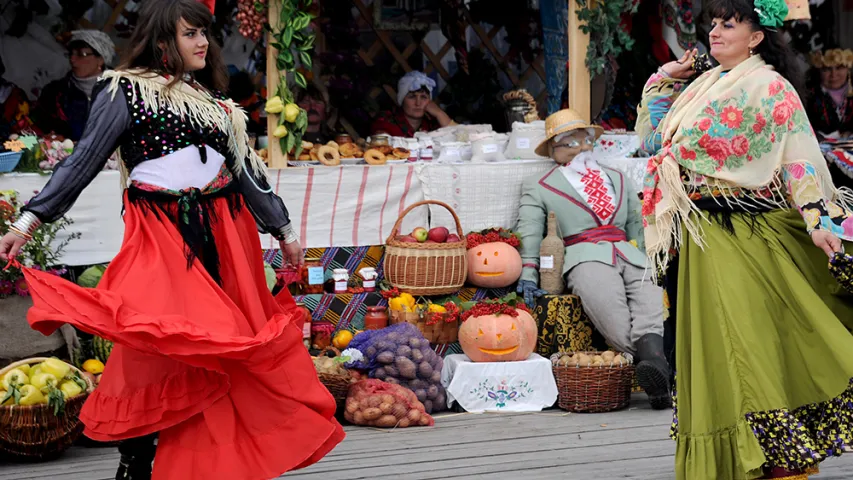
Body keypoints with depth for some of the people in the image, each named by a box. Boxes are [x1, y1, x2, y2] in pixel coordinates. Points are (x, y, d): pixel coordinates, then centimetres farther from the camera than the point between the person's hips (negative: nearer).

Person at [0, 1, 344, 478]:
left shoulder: (212, 98, 17)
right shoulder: (126, 92, -1)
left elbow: (245, 169, 23)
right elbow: (82, 165, -4)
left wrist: (283, 229, 25)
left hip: (223, 234, 6)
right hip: (160, 235, -6)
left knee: (220, 353, 3)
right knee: (155, 349, -14)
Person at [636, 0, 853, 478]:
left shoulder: (769, 88, -7)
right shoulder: (705, 85, 15)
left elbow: (798, 156, -12)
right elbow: (655, 138, 19)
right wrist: (665, 80, 13)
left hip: (751, 237, -7)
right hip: (704, 236, 7)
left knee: (752, 340, -6)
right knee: (715, 339, 9)